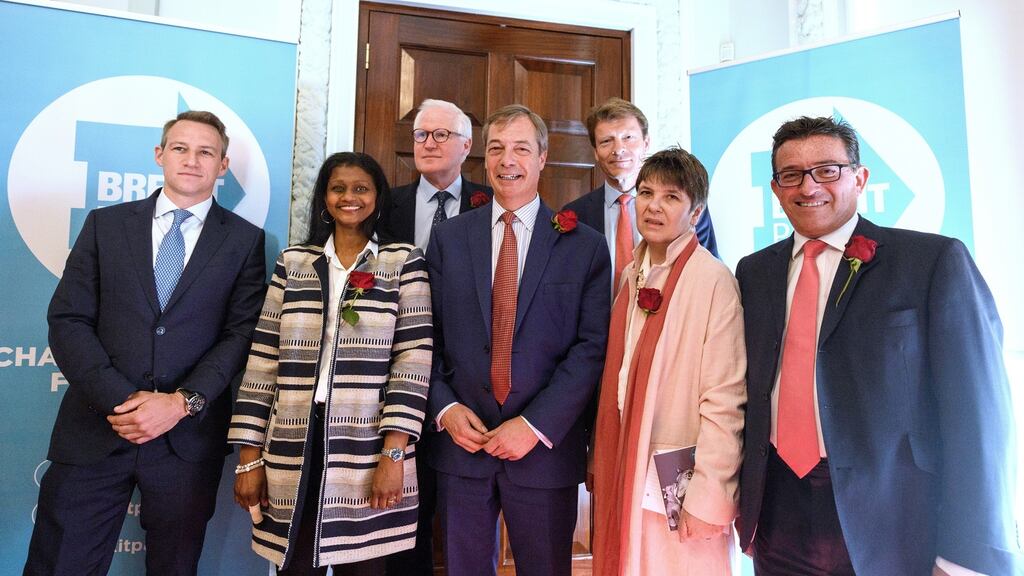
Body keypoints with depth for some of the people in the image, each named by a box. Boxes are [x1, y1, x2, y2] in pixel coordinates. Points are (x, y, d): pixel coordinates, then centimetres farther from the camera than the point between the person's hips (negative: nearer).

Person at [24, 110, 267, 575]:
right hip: (95, 428, 1)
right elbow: (67, 320, 2)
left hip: (188, 437, -1)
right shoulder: (106, 224, 9)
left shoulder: (245, 240, 4)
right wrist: (118, 399, -11)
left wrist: (183, 402, -14)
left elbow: (242, 333, -3)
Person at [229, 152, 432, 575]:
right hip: (293, 453, 2)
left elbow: (414, 360, -6)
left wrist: (394, 453, -13)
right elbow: (263, 361, 7)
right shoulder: (293, 262, 9)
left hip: (368, 451, -2)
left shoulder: (405, 262, 1)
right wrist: (250, 457, 4)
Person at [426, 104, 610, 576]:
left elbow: (592, 346, -7)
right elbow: (428, 334, 6)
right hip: (461, 442, 2)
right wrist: (444, 407, -7)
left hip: (546, 446, -1)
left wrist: (536, 425, -14)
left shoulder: (584, 246, -2)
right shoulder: (447, 237, 5)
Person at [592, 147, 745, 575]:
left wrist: (708, 497, -17)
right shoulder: (631, 276, 6)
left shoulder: (714, 281, -14)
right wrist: (600, 464, 8)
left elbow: (725, 401, -16)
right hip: (624, 477, 6)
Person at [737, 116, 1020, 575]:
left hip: (891, 528, -3)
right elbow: (752, 390, 9)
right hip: (778, 514, 4)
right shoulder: (754, 272, 7)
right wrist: (744, 497, 9)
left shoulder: (935, 261, -7)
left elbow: (976, 415, -9)